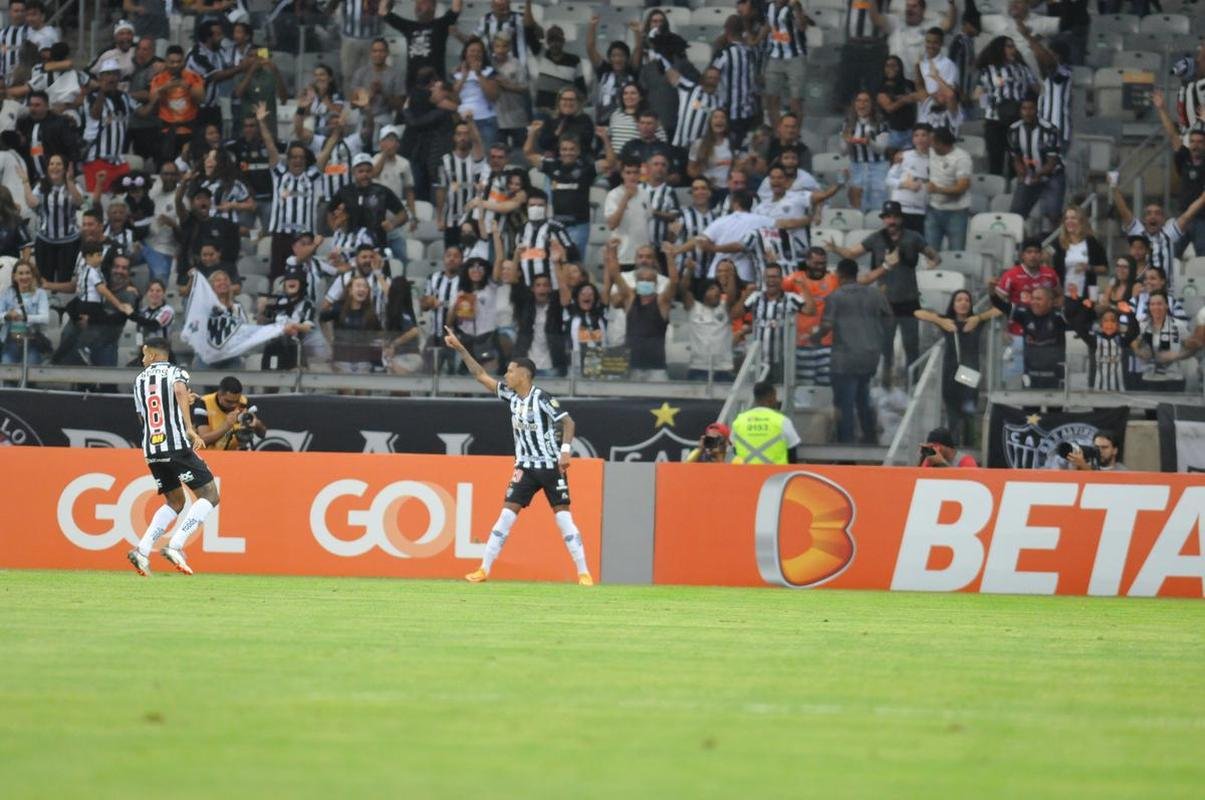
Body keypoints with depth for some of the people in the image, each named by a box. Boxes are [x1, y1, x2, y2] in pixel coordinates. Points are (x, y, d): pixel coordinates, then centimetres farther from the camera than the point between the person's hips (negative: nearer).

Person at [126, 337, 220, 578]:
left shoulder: (140, 380, 18)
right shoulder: (176, 373, 3)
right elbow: (180, 391, -21)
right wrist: (189, 428, -25)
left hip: (151, 450, 6)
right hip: (177, 445, -6)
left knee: (175, 502, 21)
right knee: (210, 496, -1)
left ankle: (142, 550, 4)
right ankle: (176, 545, -18)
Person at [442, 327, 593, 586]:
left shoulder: (541, 398, -14)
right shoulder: (511, 395, 5)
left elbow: (568, 422, -16)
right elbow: (481, 375, 11)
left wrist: (565, 450, -29)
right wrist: (460, 349, 9)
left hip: (551, 465, -6)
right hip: (526, 467, 6)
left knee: (563, 517, -7)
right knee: (507, 514, -1)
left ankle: (584, 573, -3)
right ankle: (484, 570, -1)